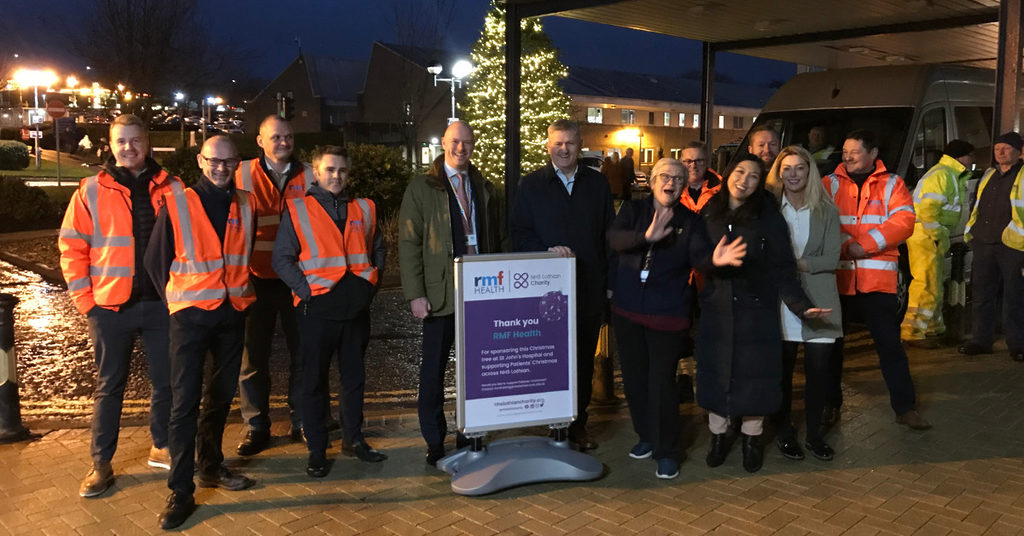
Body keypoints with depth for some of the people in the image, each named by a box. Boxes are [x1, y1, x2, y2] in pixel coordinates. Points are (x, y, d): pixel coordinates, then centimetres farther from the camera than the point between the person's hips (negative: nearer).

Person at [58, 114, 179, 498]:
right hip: (110, 306, -1)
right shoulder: (91, 191, -1)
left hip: (161, 303, 1)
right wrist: (85, 299, -6)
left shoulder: (170, 188, 2)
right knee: (109, 386, 9)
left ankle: (162, 447, 30)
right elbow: (72, 248, 0)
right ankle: (101, 464, 20)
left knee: (165, 380, 12)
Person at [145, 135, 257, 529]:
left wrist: (240, 292, 11)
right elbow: (155, 260, 1)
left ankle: (211, 466, 30)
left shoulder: (245, 205, 6)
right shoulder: (177, 204, -5)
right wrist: (174, 298, 5)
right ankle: (180, 491, 0)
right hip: (191, 315, -4)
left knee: (221, 395, 14)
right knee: (185, 401, -6)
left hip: (233, 313, 4)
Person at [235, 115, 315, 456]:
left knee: (302, 351, 7)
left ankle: (302, 422, 20)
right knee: (254, 354, 3)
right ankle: (256, 426, 16)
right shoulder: (244, 175, 2)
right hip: (257, 278, -1)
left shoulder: (307, 175, 5)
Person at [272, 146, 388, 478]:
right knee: (315, 381, 4)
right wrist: (306, 289, -13)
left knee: (355, 377, 13)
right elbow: (282, 258, -3)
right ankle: (316, 450, 14)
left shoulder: (364, 210, 11)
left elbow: (377, 250, 18)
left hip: (356, 309, 4)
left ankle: (353, 439, 28)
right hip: (317, 308, -3)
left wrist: (370, 283, 5)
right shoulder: (298, 211, 0)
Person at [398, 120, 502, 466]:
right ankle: (435, 443, 15)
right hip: (441, 293, -3)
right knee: (434, 369, 3)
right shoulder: (421, 188, 0)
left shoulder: (485, 189, 13)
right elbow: (409, 243, -4)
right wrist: (415, 294, -11)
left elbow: (495, 239, 14)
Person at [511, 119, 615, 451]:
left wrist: (610, 281, 3)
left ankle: (577, 425, 22)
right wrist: (547, 251, -18)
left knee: (584, 361, 9)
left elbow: (610, 234, 8)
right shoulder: (531, 185, 3)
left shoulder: (598, 183, 9)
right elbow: (519, 234, -1)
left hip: (590, 290, 2)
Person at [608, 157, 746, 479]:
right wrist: (646, 237, -35)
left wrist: (715, 259, -39)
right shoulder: (633, 210, 2)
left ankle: (666, 451, 12)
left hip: (667, 313, -2)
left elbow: (699, 254, -16)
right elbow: (614, 238, -17)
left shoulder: (690, 221, 1)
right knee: (634, 377, 14)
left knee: (662, 382, -3)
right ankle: (646, 436, 33)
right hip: (627, 308, 2)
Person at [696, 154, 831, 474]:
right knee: (715, 372, 8)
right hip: (716, 309, 2)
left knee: (754, 375, 4)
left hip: (755, 309, -2)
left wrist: (801, 305, -18)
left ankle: (752, 439, 22)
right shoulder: (709, 214, 2)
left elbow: (783, 268, -10)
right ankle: (719, 436, 25)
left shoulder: (768, 217, -7)